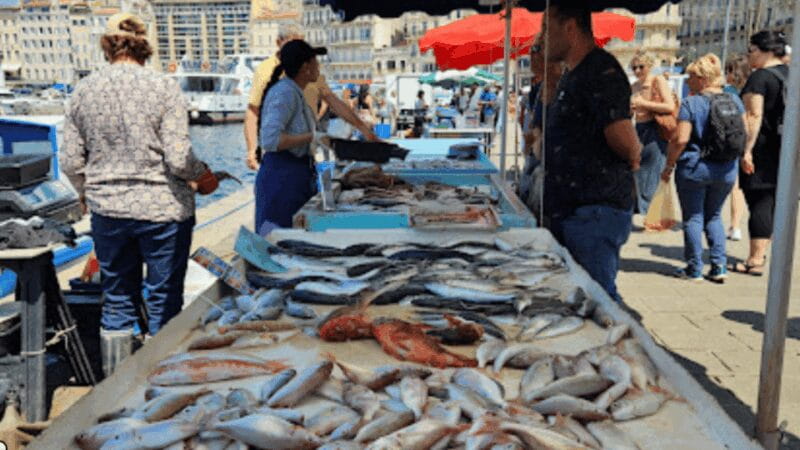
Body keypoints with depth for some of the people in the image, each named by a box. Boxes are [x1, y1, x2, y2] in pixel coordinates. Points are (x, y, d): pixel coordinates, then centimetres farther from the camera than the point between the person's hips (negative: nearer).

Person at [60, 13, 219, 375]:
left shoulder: (84, 90, 2)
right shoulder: (163, 87, -10)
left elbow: (71, 161, 4)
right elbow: (178, 158, -15)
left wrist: (86, 192, 24)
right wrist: (203, 177, 5)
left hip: (107, 210, 4)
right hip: (162, 209, -4)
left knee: (117, 301, 16)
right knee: (164, 302, 9)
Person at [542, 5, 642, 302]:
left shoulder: (602, 70, -15)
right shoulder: (572, 76, 18)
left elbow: (624, 140, -22)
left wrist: (632, 157, -3)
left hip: (596, 213, -10)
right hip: (568, 210, 10)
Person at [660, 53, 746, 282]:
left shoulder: (691, 104, -12)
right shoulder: (735, 101, 5)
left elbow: (681, 139, -18)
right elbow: (745, 134, 9)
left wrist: (668, 166, -8)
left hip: (694, 169, -5)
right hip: (727, 170, 5)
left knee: (693, 218, 5)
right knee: (714, 216, 18)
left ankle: (694, 269, 10)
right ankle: (719, 266, 13)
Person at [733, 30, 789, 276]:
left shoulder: (760, 76, -12)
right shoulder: (790, 74, 13)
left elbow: (754, 116, -20)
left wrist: (747, 149, -21)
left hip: (763, 147, -8)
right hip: (784, 148, 8)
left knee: (758, 202, -6)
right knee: (772, 201, 15)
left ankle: (755, 261, -4)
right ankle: (762, 251, 26)